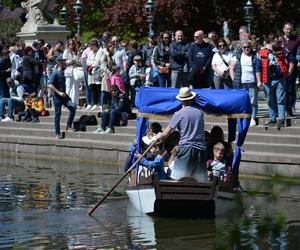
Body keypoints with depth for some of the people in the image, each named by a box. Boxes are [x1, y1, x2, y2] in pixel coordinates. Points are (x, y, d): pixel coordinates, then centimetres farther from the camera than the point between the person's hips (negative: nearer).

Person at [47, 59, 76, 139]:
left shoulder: (62, 73, 13)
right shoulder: (55, 73, -13)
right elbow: (50, 85, -21)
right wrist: (59, 92, -22)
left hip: (64, 95, 7)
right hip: (57, 96, -7)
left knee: (73, 107, -12)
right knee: (58, 114, -1)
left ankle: (68, 126, -5)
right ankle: (57, 133, 8)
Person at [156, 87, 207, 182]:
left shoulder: (179, 114, -4)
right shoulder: (199, 112, 8)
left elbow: (166, 134, -2)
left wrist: (159, 136, 19)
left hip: (186, 148, -4)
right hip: (201, 148, 4)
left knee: (177, 178, -2)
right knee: (201, 180, 6)